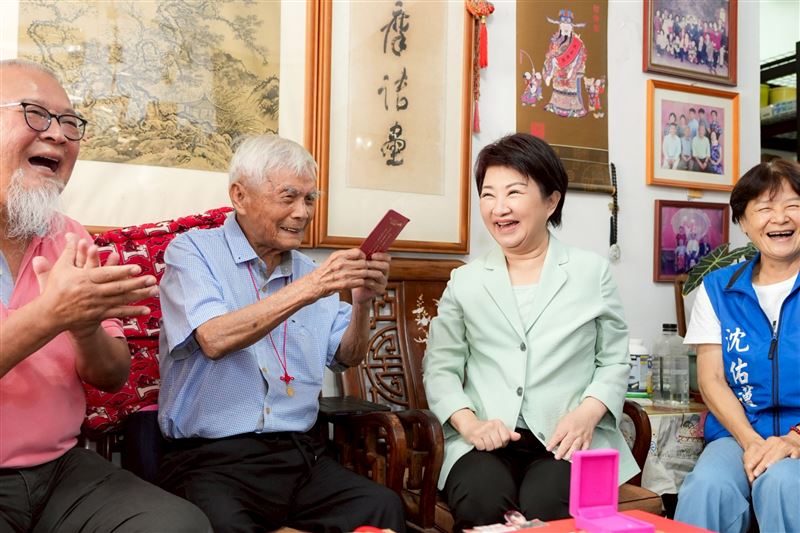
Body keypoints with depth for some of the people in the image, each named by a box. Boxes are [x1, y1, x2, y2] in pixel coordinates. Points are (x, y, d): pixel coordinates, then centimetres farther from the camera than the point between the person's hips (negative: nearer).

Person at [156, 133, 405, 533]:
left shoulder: (307, 270, 15)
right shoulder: (191, 252, -1)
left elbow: (346, 357, 14)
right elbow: (214, 339, -19)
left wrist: (362, 301, -5)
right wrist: (307, 290, -22)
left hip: (299, 454, 5)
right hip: (210, 458, -4)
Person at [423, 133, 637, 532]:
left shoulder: (592, 271, 10)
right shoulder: (464, 281, 12)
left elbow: (614, 362, 9)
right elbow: (440, 368, 9)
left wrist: (587, 414, -10)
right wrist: (468, 423, -9)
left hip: (569, 439, 0)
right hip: (486, 441, 1)